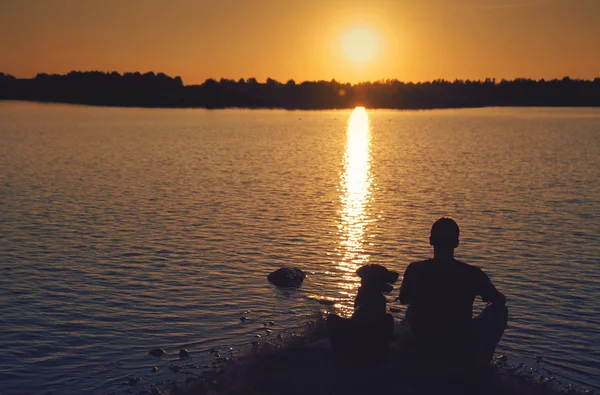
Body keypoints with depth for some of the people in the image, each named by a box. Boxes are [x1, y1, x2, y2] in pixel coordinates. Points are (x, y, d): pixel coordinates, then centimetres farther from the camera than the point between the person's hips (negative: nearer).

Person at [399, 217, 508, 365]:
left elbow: (403, 299, 10)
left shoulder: (415, 270, -11)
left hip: (425, 347, 2)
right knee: (499, 310, 21)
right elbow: (501, 300, 5)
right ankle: (479, 361, 27)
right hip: (462, 349, -2)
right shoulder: (472, 274, -14)